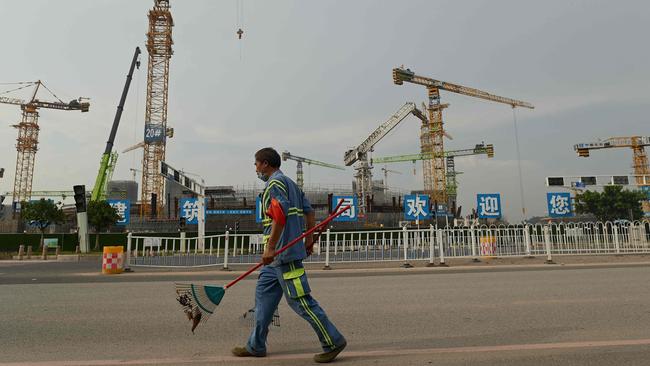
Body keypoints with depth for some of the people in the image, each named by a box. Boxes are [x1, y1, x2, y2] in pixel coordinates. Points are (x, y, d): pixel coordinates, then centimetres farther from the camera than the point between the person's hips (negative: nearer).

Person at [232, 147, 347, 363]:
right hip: (279, 256, 10)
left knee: (300, 300, -5)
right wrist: (309, 239, 23)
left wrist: (270, 248, -25)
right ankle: (256, 346, 23)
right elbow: (309, 212, 18)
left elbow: (280, 215, -24)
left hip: (283, 253, -10)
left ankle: (333, 342, 4)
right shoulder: (290, 184, 19)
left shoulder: (275, 183, -10)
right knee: (263, 294, 14)